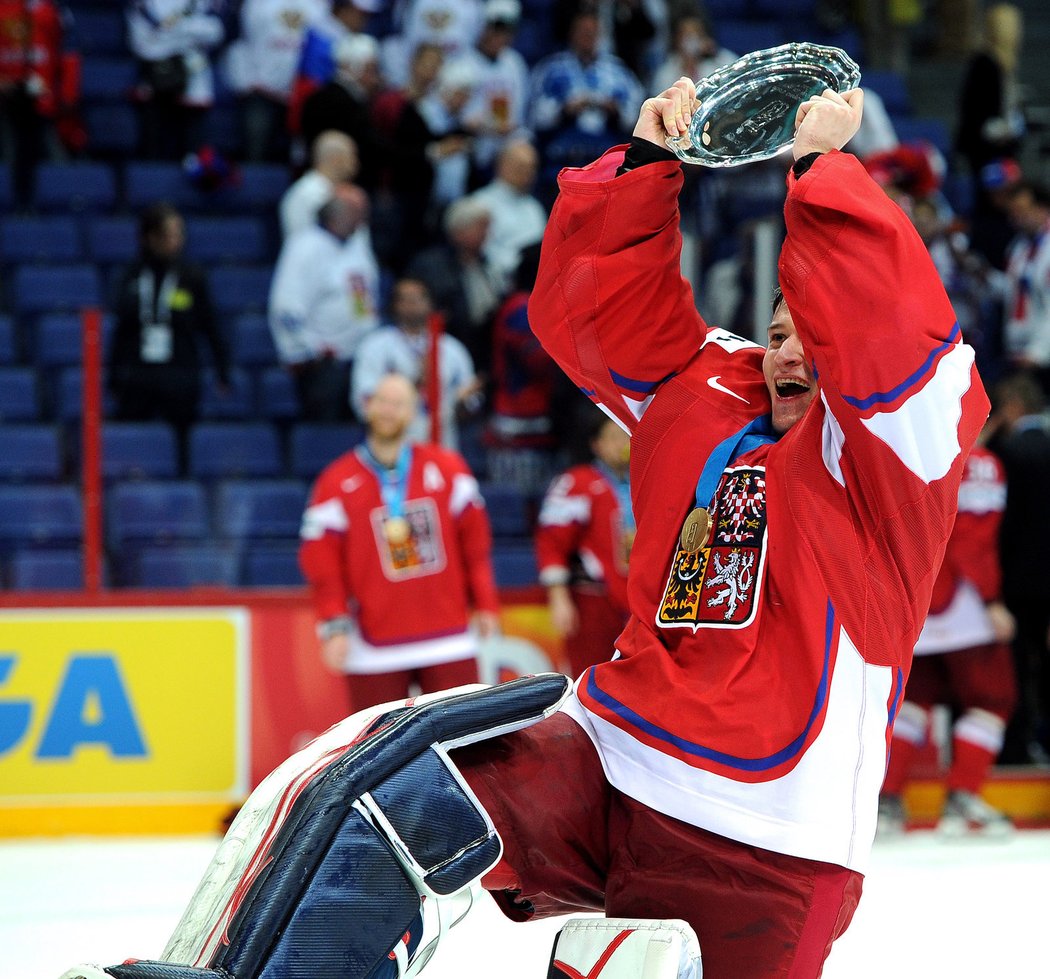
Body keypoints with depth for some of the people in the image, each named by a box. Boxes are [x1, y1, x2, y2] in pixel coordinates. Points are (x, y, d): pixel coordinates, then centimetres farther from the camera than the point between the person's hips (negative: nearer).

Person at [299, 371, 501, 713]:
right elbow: (322, 563, -2)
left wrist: (485, 605, 7)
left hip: (449, 643, 2)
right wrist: (334, 626, -10)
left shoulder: (448, 470, 6)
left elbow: (475, 541, 10)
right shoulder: (337, 483, 0)